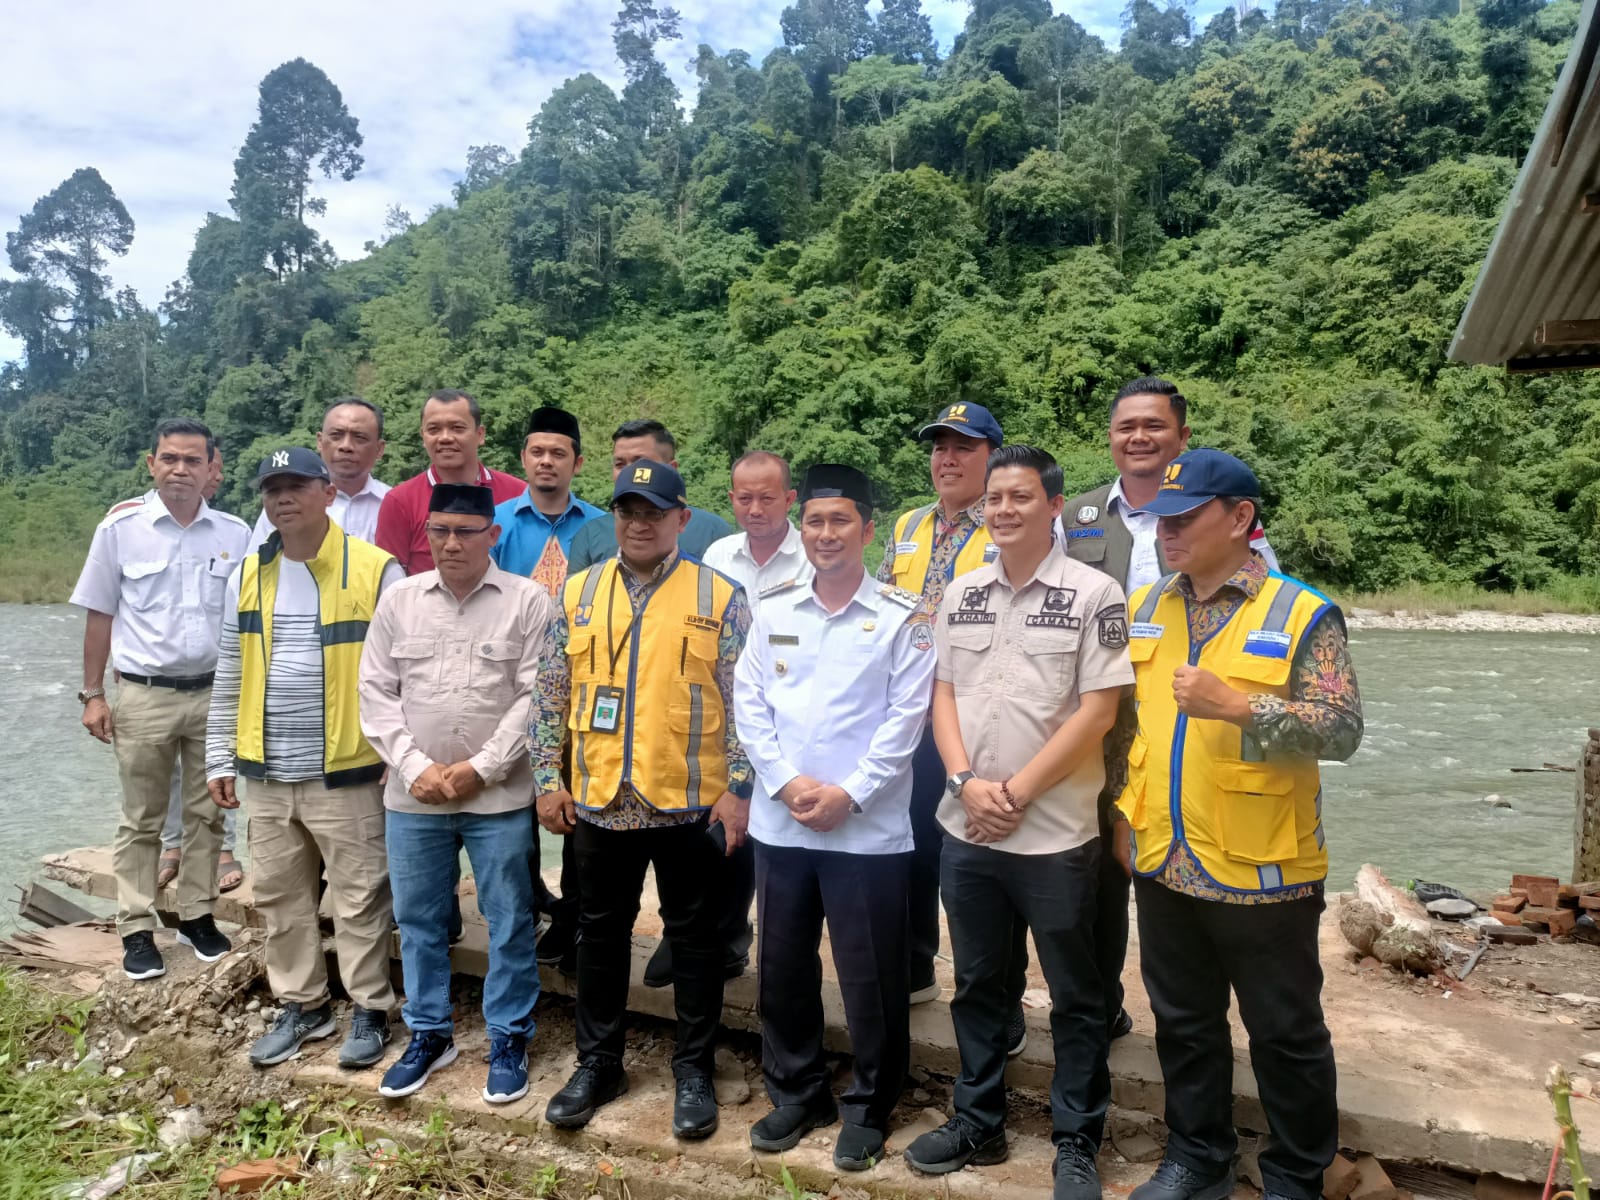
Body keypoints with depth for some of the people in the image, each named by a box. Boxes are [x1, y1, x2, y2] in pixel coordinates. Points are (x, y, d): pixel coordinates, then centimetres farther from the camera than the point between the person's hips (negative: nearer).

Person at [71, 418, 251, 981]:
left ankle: (197, 915, 26)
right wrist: (92, 694, 0)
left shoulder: (235, 534, -1)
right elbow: (99, 615, 2)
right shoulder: (120, 528, -4)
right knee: (141, 821, 9)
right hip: (143, 697, -1)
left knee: (206, 814, 11)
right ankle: (137, 931, 19)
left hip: (215, 695, 2)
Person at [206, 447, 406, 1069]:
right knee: (280, 897, 15)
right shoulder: (247, 576, 9)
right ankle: (302, 1006, 31)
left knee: (358, 900, 4)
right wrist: (219, 759, 11)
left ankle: (370, 1011, 20)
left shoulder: (375, 571, -8)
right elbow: (229, 677, 14)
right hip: (266, 776, 6)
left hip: (346, 774, -5)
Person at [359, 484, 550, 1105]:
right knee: (417, 920, 15)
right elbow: (376, 691, 4)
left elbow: (535, 697, -8)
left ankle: (509, 1039, 25)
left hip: (499, 797, -3)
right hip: (412, 796, 3)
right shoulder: (398, 599, 5)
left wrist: (480, 768, -12)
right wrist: (416, 767, -7)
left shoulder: (529, 601, -5)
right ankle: (428, 1033, 33)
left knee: (509, 923, 7)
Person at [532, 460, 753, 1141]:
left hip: (690, 802, -3)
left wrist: (738, 786, -9)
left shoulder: (720, 598, -2)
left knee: (694, 937, 10)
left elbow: (744, 704, -3)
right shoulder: (578, 594, 7)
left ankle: (695, 1071, 28)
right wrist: (548, 780, 3)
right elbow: (550, 696, 8)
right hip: (599, 801, 3)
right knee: (601, 933, 16)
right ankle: (598, 1064, 34)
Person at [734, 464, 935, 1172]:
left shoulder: (902, 615, -4)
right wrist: (785, 782, -8)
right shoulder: (772, 609, 6)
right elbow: (748, 701, 4)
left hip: (868, 828, -3)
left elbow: (906, 716, -8)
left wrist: (849, 794, -14)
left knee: (870, 975, 6)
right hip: (779, 821, 4)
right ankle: (796, 1093, 35)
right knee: (783, 965, 14)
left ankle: (868, 1106, 27)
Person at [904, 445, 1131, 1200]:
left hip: (1056, 832, -4)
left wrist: (1017, 791, -13)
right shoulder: (961, 593, 6)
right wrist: (967, 782, -7)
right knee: (977, 986, 17)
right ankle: (977, 1123, 34)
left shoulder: (1093, 593, -8)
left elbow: (1097, 711, -11)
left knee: (1074, 996, 11)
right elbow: (943, 694, 8)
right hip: (965, 828, 4)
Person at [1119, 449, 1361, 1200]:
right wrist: (1125, 812, 7)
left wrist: (1237, 704, -28)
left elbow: (1343, 730, -17)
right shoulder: (1142, 609, 4)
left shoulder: (1303, 615, -11)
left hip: (1262, 870, -5)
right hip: (1164, 866, 5)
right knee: (1183, 1024, 19)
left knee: (1285, 1035, 14)